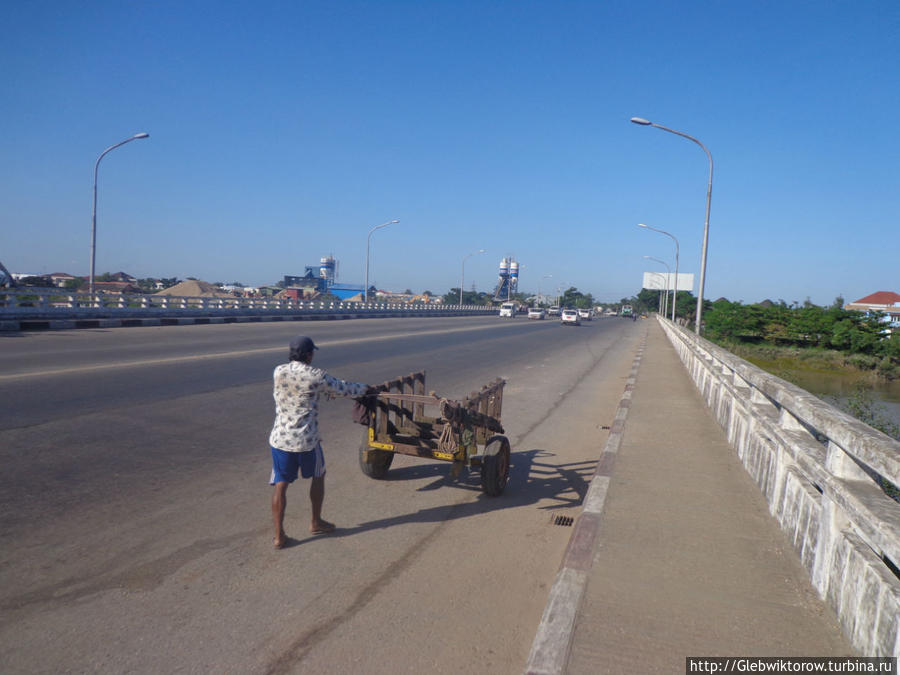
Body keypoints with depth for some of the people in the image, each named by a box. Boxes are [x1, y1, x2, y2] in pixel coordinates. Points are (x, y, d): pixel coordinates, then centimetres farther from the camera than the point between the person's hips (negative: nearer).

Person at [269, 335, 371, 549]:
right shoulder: (316, 376, -11)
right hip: (306, 440, -3)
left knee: (280, 485, 8)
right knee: (318, 476, 21)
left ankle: (279, 536, 10)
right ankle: (316, 523, 32)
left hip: (280, 439, 3)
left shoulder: (279, 372, -1)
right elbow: (342, 388, 3)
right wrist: (363, 388, 23)